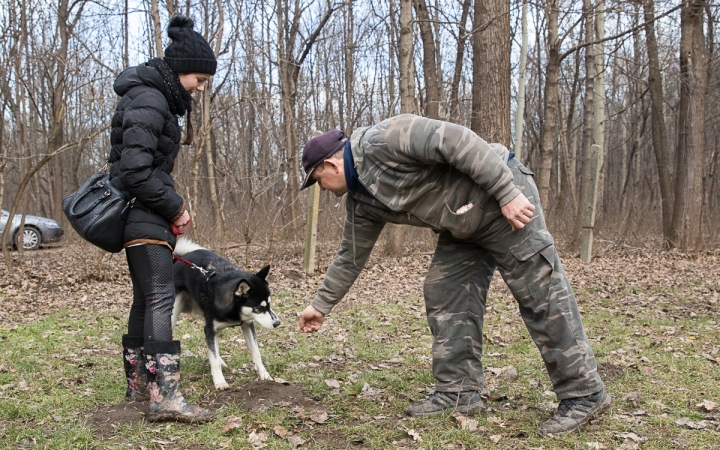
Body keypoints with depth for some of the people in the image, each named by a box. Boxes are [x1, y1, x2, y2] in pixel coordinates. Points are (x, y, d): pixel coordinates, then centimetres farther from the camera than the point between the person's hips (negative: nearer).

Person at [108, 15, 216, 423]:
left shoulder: (163, 99, 16)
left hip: (148, 215, 10)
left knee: (146, 298, 13)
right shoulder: (148, 102, -16)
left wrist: (173, 207, 11)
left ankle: (138, 384, 22)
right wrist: (176, 207, -14)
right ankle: (165, 396, -18)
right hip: (144, 216, -10)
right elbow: (136, 171, -22)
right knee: (161, 298, -15)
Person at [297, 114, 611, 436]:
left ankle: (584, 395, -3)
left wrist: (508, 194, -27)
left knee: (541, 297, -8)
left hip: (505, 200, -9)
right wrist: (321, 305, 24)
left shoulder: (382, 140, -20)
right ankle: (459, 392, 11)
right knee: (444, 296, 4)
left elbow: (456, 141, -26)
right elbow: (350, 256, 19)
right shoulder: (362, 202, 8)